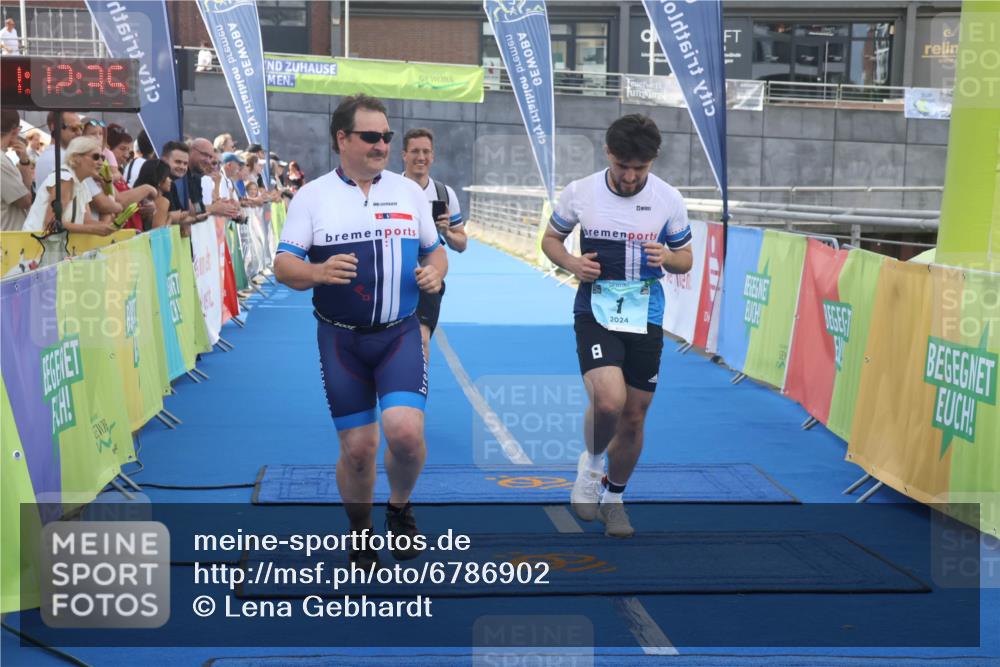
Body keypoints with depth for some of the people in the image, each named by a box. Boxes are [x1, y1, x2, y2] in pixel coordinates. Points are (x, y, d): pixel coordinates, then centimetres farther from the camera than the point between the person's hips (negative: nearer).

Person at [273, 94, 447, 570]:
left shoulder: (409, 191, 6)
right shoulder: (312, 195, -1)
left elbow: (435, 250, 15)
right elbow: (283, 265, -6)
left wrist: (435, 272, -9)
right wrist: (317, 272, -28)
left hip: (399, 334, 1)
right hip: (341, 339, -1)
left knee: (405, 430, -19)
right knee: (357, 447, 2)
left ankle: (400, 507, 13)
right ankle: (360, 535, 27)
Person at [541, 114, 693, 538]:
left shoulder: (669, 199, -2)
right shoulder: (579, 192, -4)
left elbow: (685, 258, 9)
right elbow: (551, 238, 10)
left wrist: (667, 258, -15)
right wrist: (570, 263, -11)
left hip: (645, 317, 2)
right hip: (595, 311, -2)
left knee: (633, 418, 8)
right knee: (608, 401, -25)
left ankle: (614, 498, 32)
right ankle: (591, 464, 8)